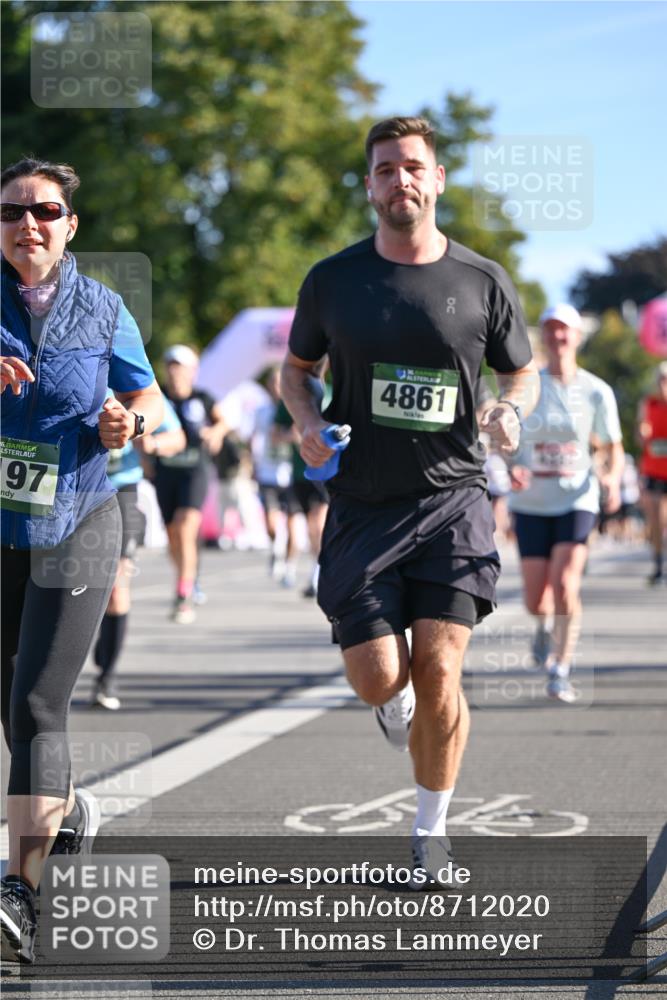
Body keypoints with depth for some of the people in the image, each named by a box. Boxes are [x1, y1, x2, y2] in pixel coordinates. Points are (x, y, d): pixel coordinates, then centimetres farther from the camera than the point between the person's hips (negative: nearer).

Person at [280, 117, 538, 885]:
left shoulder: (482, 282, 1)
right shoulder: (332, 281, 2)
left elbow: (521, 372, 14)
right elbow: (297, 367, 16)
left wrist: (511, 410, -9)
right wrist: (307, 424, -5)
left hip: (451, 500, -1)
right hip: (361, 505, 1)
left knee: (438, 674, -10)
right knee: (378, 680, -6)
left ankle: (431, 830, 10)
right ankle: (397, 699, 34)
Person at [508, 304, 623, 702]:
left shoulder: (597, 392, -2)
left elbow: (613, 449, 5)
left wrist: (612, 479, -15)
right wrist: (513, 469, -16)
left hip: (578, 501, -1)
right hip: (531, 503, 1)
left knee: (565, 584, -20)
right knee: (535, 602, -1)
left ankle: (561, 672, -2)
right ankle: (547, 622, 38)